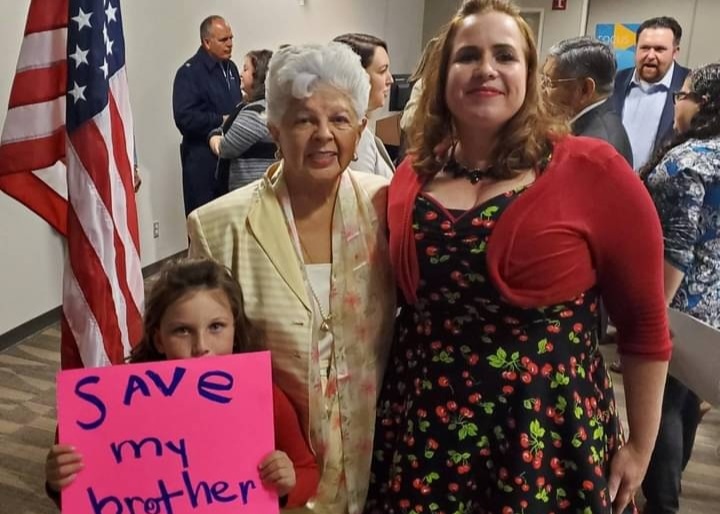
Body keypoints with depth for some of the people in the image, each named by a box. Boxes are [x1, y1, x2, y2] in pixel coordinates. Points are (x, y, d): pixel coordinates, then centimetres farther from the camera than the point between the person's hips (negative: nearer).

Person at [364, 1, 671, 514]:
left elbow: (646, 323, -4)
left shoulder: (593, 170, -11)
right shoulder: (412, 177, 0)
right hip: (423, 427, 4)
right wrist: (387, 410, 13)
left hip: (547, 435, -3)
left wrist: (641, 448, 2)